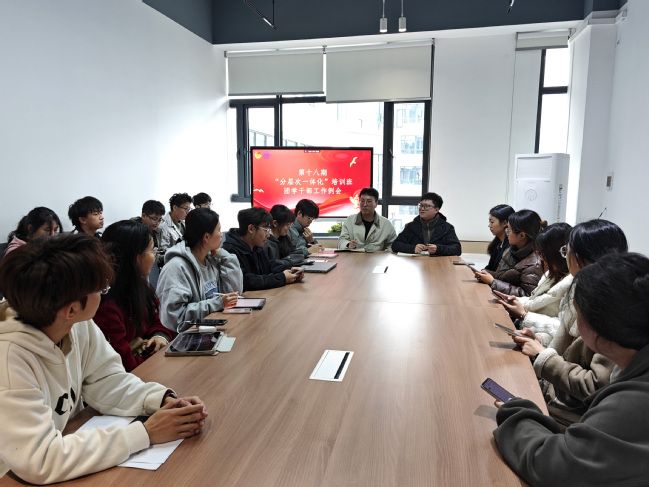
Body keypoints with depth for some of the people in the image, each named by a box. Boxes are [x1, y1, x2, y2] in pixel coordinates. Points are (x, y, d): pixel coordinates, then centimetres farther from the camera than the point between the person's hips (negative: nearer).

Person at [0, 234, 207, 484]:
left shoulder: (78, 324, -11)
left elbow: (106, 380, -3)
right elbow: (39, 462, -31)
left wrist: (164, 400, -20)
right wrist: (146, 433, -29)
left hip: (68, 440, 5)